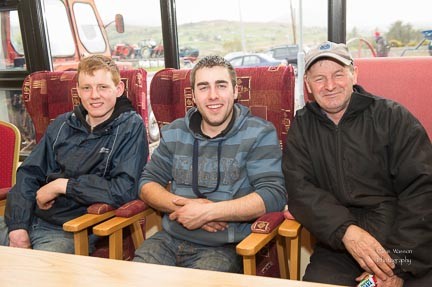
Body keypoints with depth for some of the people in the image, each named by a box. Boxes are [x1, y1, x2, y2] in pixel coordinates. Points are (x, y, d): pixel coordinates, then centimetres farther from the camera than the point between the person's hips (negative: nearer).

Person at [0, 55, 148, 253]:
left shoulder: (131, 127, -6)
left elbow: (125, 190, -17)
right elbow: (29, 174, 10)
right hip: (30, 219, 5)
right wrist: (17, 226, -5)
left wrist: (61, 185, -11)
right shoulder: (62, 124, 11)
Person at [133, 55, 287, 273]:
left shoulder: (260, 134, -3)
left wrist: (208, 211, -17)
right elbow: (147, 182, 12)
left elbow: (274, 195, -12)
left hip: (223, 247, -3)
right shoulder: (175, 132, 11)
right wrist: (182, 205, -9)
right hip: (169, 239, 4)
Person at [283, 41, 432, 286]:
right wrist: (345, 230, -17)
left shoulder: (393, 116, 2)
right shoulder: (302, 127, 9)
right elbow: (300, 189, -1)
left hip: (409, 244, -1)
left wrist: (397, 261, -13)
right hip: (339, 244, 1)